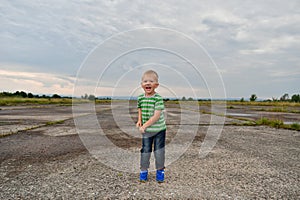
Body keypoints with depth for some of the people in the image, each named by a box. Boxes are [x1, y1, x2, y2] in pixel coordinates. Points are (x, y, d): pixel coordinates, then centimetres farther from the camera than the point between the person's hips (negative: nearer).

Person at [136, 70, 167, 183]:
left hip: (159, 130, -3)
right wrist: (139, 120, 0)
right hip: (146, 131, 4)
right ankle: (143, 170, 29)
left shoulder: (158, 98, -19)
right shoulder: (140, 98, -3)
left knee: (159, 151, 8)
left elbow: (156, 116, -23)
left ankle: (160, 170, 29)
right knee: (145, 151, 11)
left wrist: (145, 125, -23)